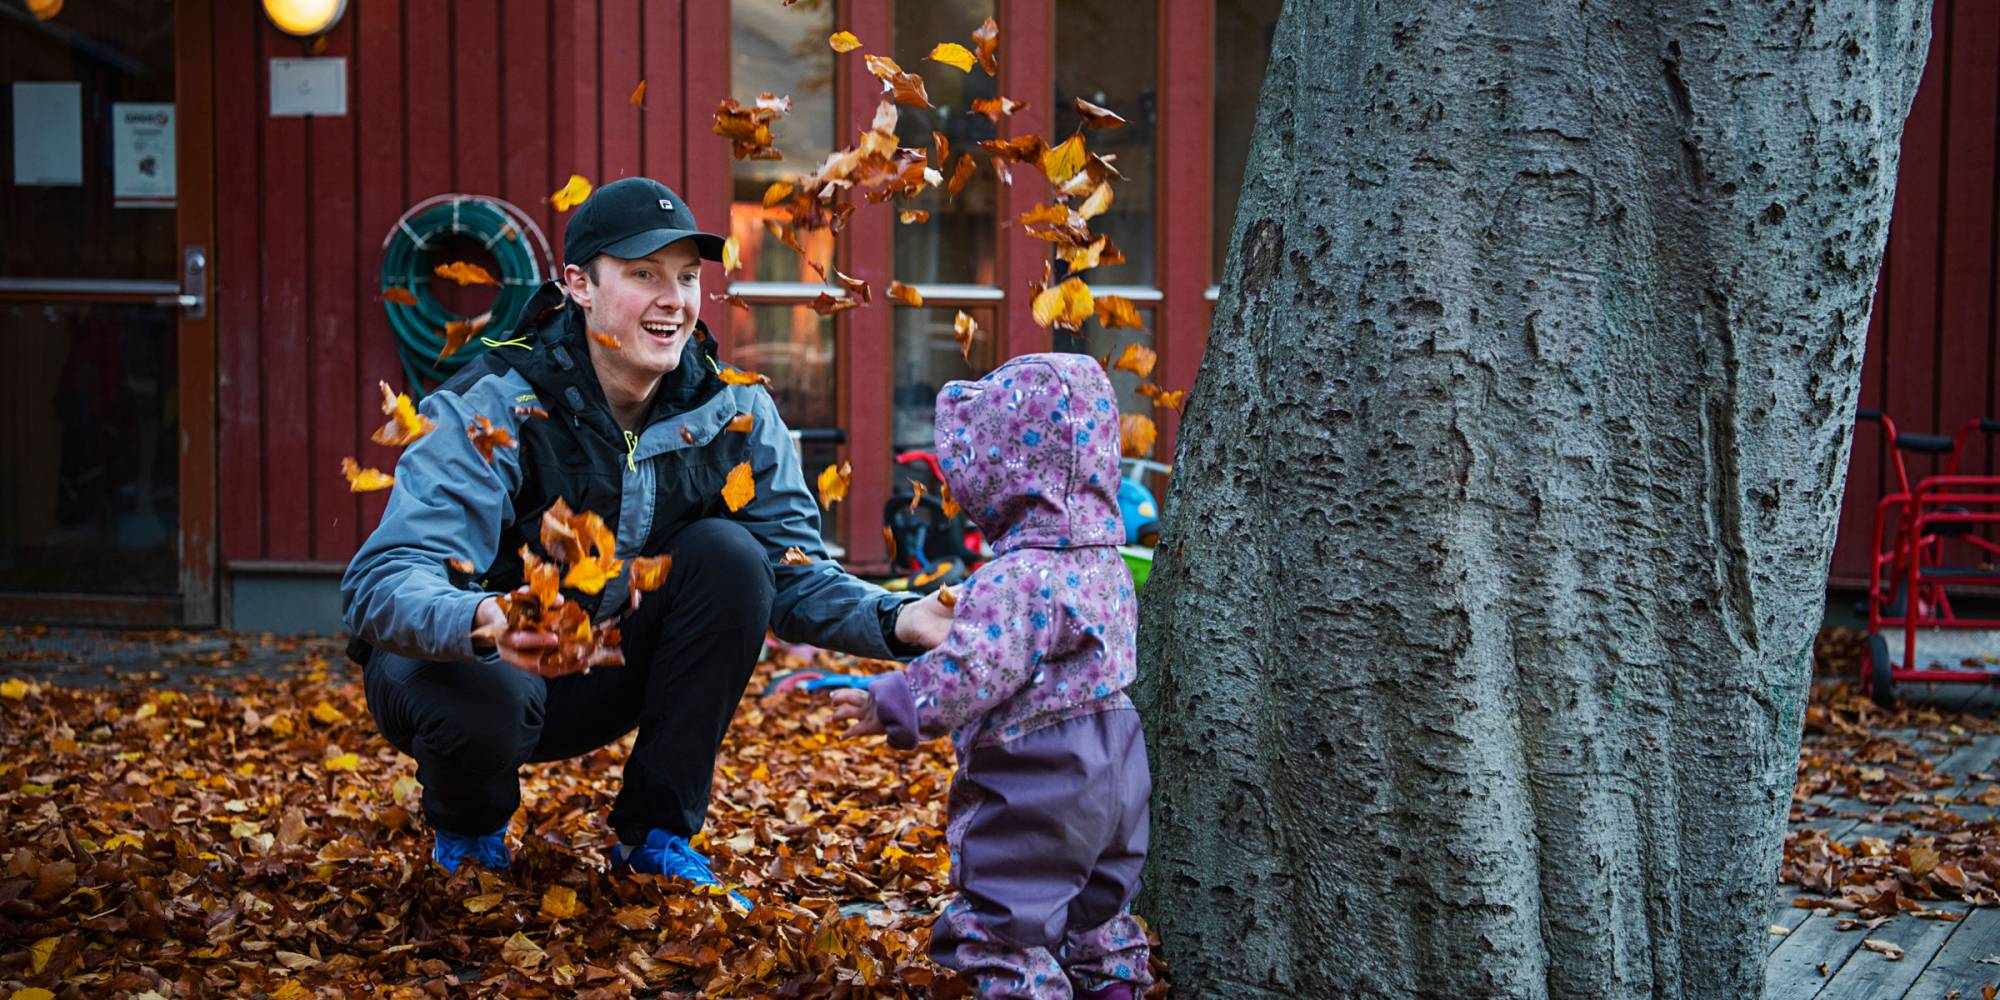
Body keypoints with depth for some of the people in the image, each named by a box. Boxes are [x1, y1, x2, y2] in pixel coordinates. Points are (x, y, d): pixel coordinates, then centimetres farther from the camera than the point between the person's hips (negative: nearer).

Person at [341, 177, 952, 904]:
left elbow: (792, 572, -10)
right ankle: (468, 828, 4)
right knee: (482, 708, -38)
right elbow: (382, 581, -35)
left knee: (729, 554, -20)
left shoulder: (731, 410, -11)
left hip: (603, 674, 4)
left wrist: (896, 620, -32)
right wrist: (481, 622, -59)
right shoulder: (494, 409, -25)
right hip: (468, 658, -4)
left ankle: (656, 836, -7)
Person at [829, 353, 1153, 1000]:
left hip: (1035, 792, -9)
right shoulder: (1107, 566, 7)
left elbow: (967, 676, -25)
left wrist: (890, 705, -11)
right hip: (1114, 786, 9)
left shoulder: (1014, 581, -23)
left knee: (1004, 932, 1)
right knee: (1098, 916, 22)